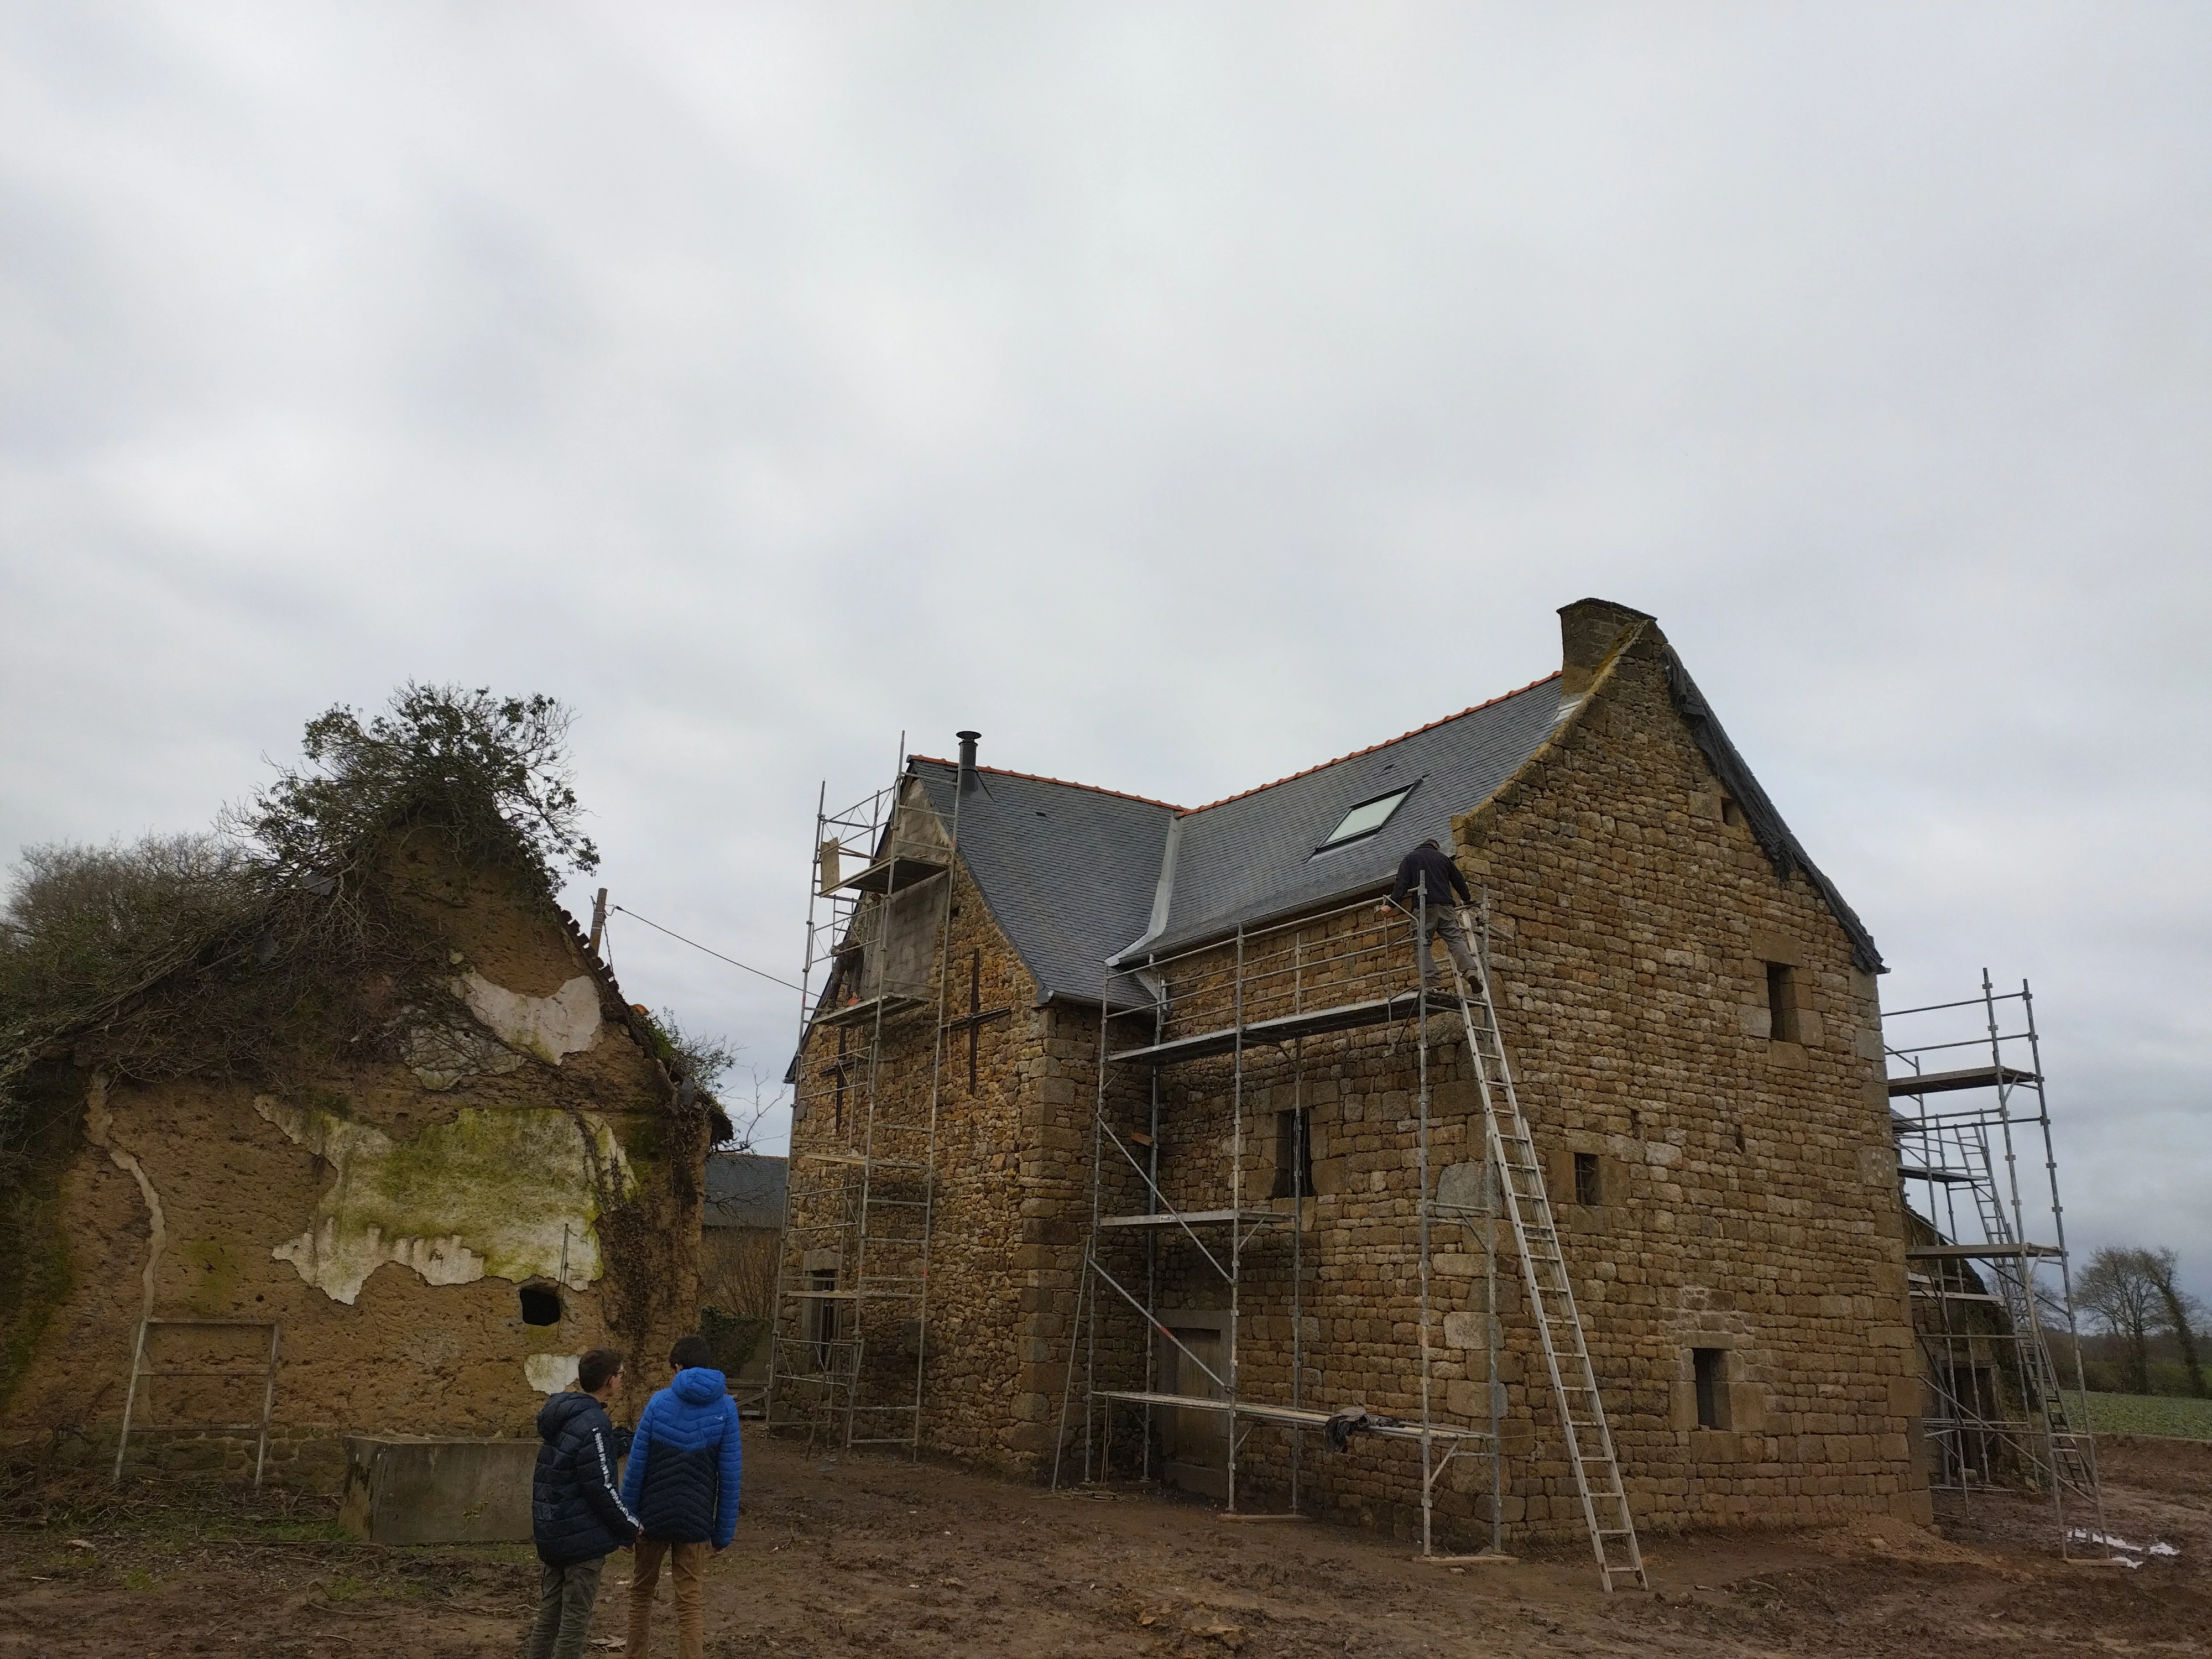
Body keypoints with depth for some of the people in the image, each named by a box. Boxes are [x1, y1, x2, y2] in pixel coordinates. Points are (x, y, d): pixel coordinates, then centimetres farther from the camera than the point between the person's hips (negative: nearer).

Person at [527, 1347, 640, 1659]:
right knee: (576, 1619, 2)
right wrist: (630, 1526, -9)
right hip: (583, 1537, -9)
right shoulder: (593, 1424, -21)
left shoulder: (562, 1414, 7)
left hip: (553, 1534, 9)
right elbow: (601, 1488, -21)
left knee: (550, 1611, 18)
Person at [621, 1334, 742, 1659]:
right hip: (696, 1522, 0)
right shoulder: (725, 1408, -3)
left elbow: (636, 1467, -5)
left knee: (642, 1590, 21)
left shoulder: (659, 1402, -4)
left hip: (653, 1516, 0)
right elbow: (729, 1477, -4)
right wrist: (723, 1533, 2)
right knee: (691, 1602, 8)